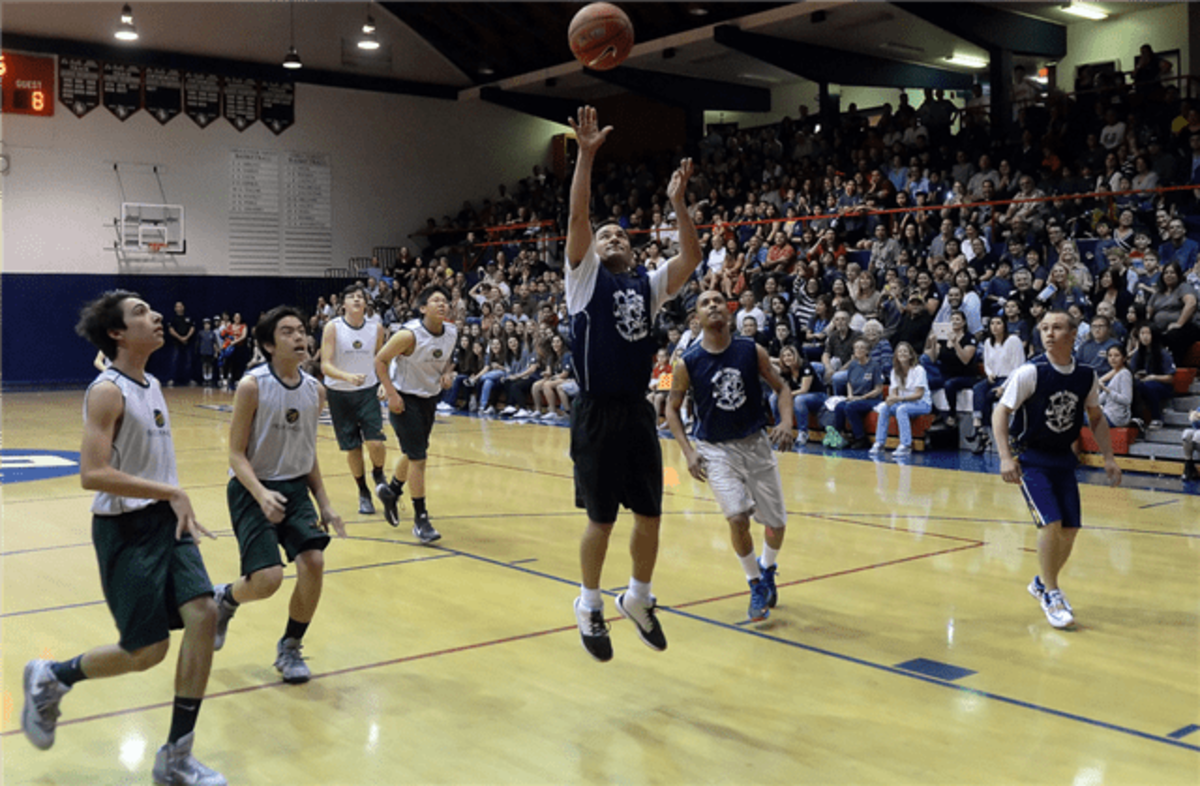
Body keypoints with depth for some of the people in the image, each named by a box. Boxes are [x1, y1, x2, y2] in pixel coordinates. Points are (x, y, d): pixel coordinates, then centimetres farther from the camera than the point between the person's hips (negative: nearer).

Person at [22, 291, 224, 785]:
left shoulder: (151, 385, 11)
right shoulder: (107, 391, -15)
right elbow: (92, 475, -24)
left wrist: (178, 506, 11)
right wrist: (172, 492, -23)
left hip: (166, 521, 7)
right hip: (125, 529, -7)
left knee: (203, 615, -7)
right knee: (147, 651, -3)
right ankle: (51, 678, 27)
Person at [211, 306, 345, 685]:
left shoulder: (315, 390, 2)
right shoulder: (252, 386, -14)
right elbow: (237, 455, -12)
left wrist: (324, 505, 9)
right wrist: (262, 495, -28)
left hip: (296, 489, 5)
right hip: (253, 490, -5)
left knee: (313, 561, -14)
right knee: (268, 579, -17)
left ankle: (290, 647, 10)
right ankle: (225, 599, 21)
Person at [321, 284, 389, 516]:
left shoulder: (376, 328, -3)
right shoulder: (332, 328, -12)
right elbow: (325, 366, -17)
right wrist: (348, 377, -34)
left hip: (368, 392, 1)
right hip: (339, 394, -1)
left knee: (376, 443, -14)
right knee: (352, 447, 4)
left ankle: (378, 474, 19)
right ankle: (363, 492, 25)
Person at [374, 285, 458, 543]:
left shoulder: (452, 333, -5)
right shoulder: (410, 335, -24)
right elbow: (380, 360, -16)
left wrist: (448, 372, -6)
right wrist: (392, 394, -21)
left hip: (430, 398, 7)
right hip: (405, 399, -7)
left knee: (414, 453, 21)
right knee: (418, 457, -8)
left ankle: (390, 490, 47)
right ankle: (420, 519, 1)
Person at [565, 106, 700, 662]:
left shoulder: (648, 285, 13)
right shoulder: (585, 277, 2)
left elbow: (690, 257, 1)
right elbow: (576, 216, -10)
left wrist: (678, 204, -2)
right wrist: (586, 153, -15)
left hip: (638, 412, 4)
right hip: (597, 413, -4)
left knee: (649, 515, 9)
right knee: (601, 520, 4)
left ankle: (638, 599, 30)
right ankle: (589, 605, 25)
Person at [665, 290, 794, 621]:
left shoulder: (753, 351, -8)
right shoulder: (687, 363, -11)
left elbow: (781, 388, 3)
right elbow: (672, 409, 0)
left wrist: (786, 422, -15)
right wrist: (688, 452, -10)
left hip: (756, 444, 2)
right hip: (716, 449, -2)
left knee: (776, 522, 7)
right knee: (737, 517, -19)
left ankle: (767, 568, 40)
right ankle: (756, 585, 6)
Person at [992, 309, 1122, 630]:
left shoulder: (1087, 375, -2)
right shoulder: (1030, 372, -17)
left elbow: (1096, 417, 13)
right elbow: (1000, 412, -15)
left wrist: (1108, 457, 6)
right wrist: (1006, 457, -24)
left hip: (1063, 458, 5)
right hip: (1029, 456, -5)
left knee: (1070, 529, 4)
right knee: (1051, 523, -16)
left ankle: (1043, 583, 28)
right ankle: (1051, 594, 2)